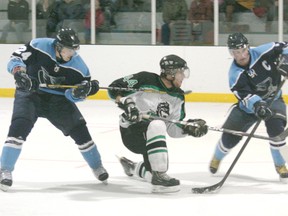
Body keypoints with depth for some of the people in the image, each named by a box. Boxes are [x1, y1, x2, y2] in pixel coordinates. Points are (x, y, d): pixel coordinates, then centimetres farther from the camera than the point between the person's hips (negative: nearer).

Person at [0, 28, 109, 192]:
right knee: (19, 127, -24)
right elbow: (16, 59, -16)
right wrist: (19, 73, -36)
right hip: (30, 93, -3)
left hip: (57, 99, 3)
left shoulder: (78, 66, -13)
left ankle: (97, 166, 19)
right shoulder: (39, 46, -21)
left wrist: (81, 91, -30)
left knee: (78, 128, -2)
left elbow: (74, 96, -7)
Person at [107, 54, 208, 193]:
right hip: (130, 131, -8)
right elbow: (114, 88, -11)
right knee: (156, 126, -37)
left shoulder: (178, 97, 4)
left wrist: (189, 127, -15)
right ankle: (159, 176, -34)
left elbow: (173, 129, 3)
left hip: (150, 137, 8)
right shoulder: (145, 80, -14)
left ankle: (131, 167, 43)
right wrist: (125, 103, -27)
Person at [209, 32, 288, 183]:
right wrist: (258, 106, -51)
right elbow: (246, 96, -32)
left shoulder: (263, 52, -20)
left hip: (273, 99, 0)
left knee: (275, 126, -28)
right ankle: (217, 158, 32)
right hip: (249, 105, 0)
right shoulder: (235, 74, -22)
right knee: (230, 136, -3)